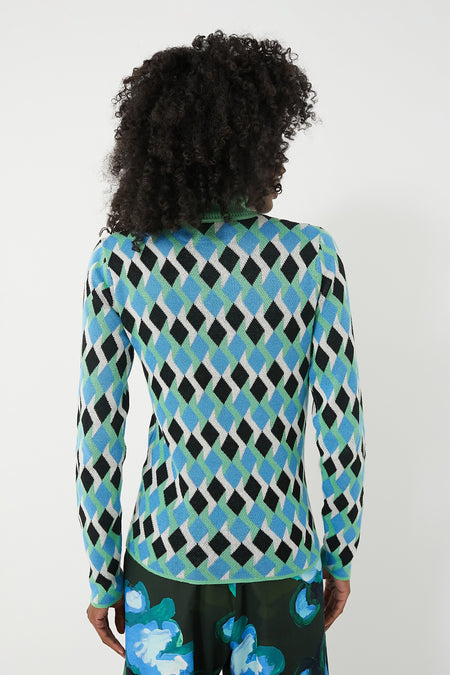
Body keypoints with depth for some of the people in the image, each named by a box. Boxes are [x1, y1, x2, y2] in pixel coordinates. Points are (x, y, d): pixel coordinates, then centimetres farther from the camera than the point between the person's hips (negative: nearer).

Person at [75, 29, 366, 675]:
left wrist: (102, 574, 6)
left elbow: (98, 435, -6)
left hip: (165, 553, 1)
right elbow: (341, 428, -8)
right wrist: (341, 556, 6)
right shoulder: (311, 252, -12)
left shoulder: (117, 262, -9)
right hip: (279, 558, 0)